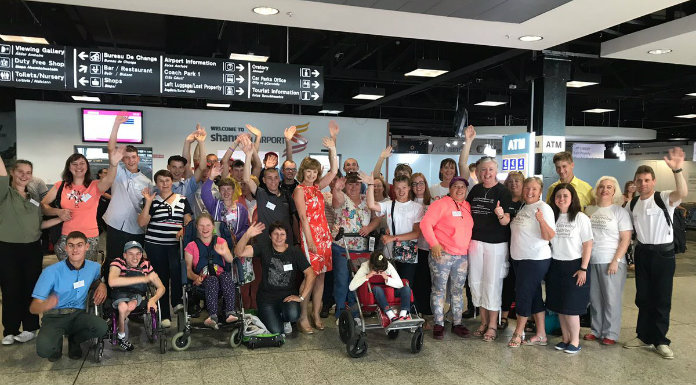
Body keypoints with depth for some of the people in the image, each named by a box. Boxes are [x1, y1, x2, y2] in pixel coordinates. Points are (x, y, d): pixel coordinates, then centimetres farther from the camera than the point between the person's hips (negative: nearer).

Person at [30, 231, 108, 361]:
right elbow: (33, 308, -14)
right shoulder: (51, 271, -13)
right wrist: (45, 305, -39)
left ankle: (74, 340, 7)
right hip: (54, 317, -3)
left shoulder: (94, 267, -1)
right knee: (44, 349, -33)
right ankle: (57, 341, 9)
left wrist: (102, 285, 0)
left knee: (101, 327, -30)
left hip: (78, 315, 3)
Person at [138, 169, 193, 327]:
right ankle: (165, 315, 14)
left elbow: (188, 220, 9)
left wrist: (184, 230, -12)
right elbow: (141, 223, -3)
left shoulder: (182, 200, 11)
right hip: (155, 245, 0)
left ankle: (177, 301, -9)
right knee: (162, 276, 4)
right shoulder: (152, 200, 6)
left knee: (176, 268, -27)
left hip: (176, 244, 0)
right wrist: (148, 203, -10)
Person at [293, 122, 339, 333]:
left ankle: (316, 315, 16)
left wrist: (332, 149, 6)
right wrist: (309, 240, -15)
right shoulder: (300, 190, -3)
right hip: (309, 234, -7)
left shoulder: (317, 187, 15)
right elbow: (303, 217, -10)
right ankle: (303, 317, 2)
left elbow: (334, 171, 13)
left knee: (321, 276, 8)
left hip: (324, 234, 7)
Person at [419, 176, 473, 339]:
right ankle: (438, 324, 10)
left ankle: (457, 323, 21)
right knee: (439, 289, 0)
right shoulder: (441, 204, -7)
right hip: (441, 254, -6)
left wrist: (468, 247, 11)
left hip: (462, 256, 6)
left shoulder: (467, 206, 13)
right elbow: (425, 223, -12)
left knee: (458, 290, 11)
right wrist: (434, 244, -17)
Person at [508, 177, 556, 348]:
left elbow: (549, 236, -20)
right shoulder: (522, 207, 12)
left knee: (523, 294, -2)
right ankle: (541, 335, 21)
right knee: (534, 296, 12)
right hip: (519, 258, 8)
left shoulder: (543, 208, -12)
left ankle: (518, 333, 12)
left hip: (536, 259, -8)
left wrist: (541, 220, -37)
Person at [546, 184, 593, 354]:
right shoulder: (552, 217, 7)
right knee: (559, 306, 9)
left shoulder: (581, 218, -6)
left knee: (571, 306, -3)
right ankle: (565, 339, 21)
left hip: (574, 265, -4)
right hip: (555, 266, 5)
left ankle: (575, 341, 11)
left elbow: (588, 245, -7)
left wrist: (583, 269, -10)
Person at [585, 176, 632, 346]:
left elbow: (626, 239, -6)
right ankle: (597, 330, 23)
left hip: (611, 262, -4)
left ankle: (610, 333, 14)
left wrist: (616, 261, -14)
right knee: (594, 298, 10)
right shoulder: (589, 210, 10)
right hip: (591, 261, 4)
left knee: (611, 299, 2)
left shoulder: (620, 211, -2)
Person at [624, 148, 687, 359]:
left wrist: (677, 170, -48)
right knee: (643, 297, 12)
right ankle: (644, 336, 24)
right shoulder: (632, 204, 6)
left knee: (661, 298, 2)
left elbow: (683, 192, -33)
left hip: (663, 253, -5)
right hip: (642, 252, 5)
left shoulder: (664, 198, -10)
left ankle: (660, 340, 14)